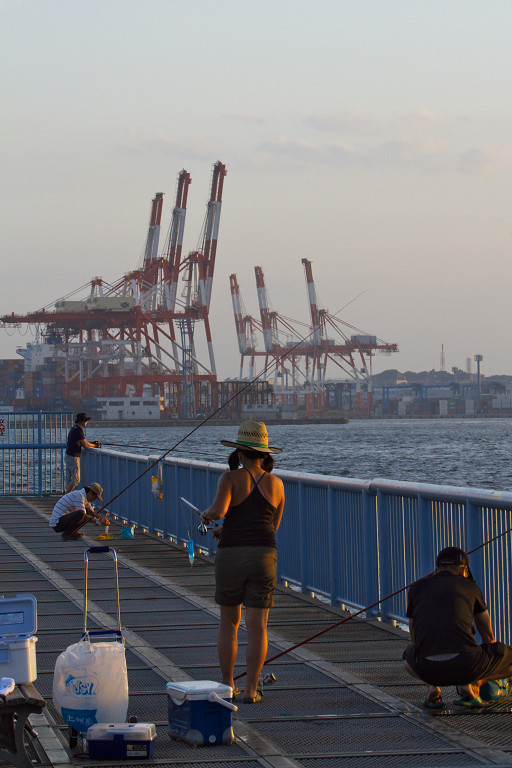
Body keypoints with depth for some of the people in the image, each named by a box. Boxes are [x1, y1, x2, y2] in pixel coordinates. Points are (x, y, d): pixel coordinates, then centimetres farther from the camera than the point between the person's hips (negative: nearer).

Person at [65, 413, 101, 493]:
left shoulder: (73, 428, 15)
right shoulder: (78, 429, -15)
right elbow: (85, 444, -17)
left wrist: (92, 443, 15)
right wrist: (95, 446, -1)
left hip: (68, 456, 10)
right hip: (74, 457, -10)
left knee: (69, 478, 11)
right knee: (76, 479, -6)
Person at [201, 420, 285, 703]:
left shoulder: (231, 478, -5)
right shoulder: (276, 484, 6)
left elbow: (219, 510, -22)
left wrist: (207, 514, 2)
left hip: (230, 556, -1)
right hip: (263, 557, 1)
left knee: (229, 622, 14)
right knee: (257, 626, 2)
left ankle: (227, 685, 18)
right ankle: (251, 690, -1)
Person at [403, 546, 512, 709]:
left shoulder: (417, 588, 24)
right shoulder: (470, 587, 22)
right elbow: (487, 634, 36)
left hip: (428, 670, 2)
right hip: (467, 665, -2)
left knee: (410, 655, 39)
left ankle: (432, 687, 10)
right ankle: (471, 684, 3)